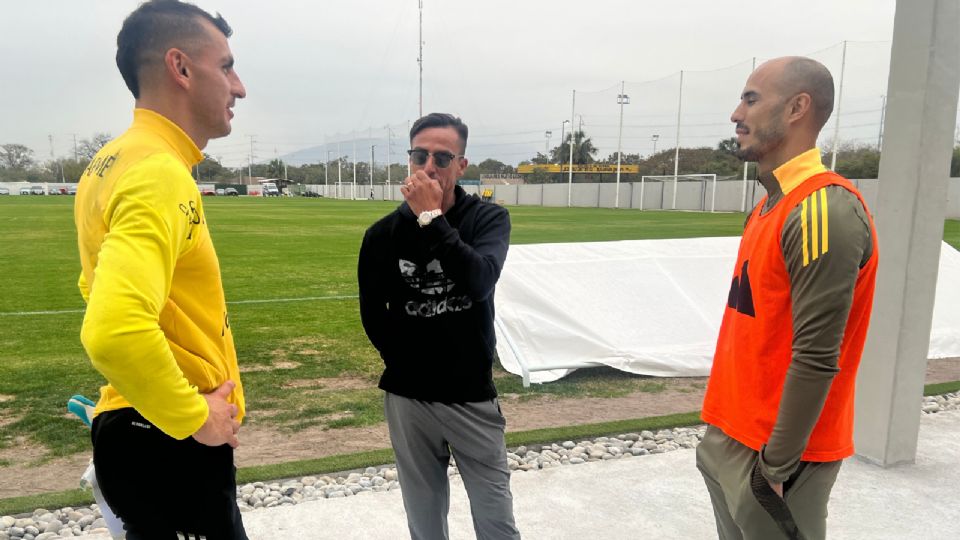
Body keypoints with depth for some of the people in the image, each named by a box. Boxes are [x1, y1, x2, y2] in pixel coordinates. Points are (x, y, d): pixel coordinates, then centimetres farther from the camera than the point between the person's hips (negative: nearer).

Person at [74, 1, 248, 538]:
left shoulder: (114, 161, 8)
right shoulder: (159, 174, -23)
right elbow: (115, 331, -37)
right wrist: (194, 418, -21)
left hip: (138, 428, 9)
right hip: (172, 443, -9)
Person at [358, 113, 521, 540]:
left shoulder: (489, 219, -6)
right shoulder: (383, 234, -4)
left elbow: (479, 281, -25)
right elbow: (373, 315, 6)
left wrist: (431, 218, -25)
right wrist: (405, 365, 5)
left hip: (473, 396, 0)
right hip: (408, 398, 1)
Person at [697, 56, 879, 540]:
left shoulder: (823, 212, -21)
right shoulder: (772, 204, 9)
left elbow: (816, 359, -23)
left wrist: (776, 465, -17)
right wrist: (726, 428, 13)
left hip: (772, 452, -8)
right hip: (734, 436, 8)